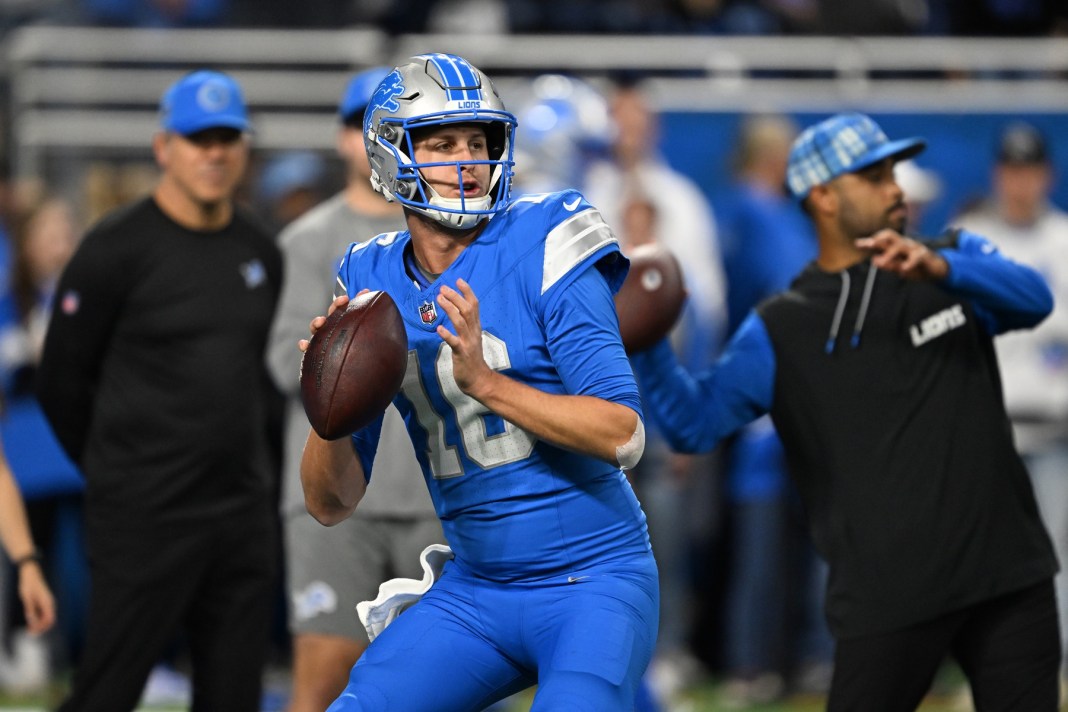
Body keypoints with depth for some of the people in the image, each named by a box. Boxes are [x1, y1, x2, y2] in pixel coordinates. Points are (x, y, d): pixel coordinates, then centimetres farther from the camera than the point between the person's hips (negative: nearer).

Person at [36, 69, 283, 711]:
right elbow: (62, 382, -3)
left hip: (245, 515, 6)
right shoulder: (117, 249, -8)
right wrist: (121, 476, 5)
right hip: (145, 516, -6)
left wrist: (250, 476, 15)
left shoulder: (260, 252, 12)